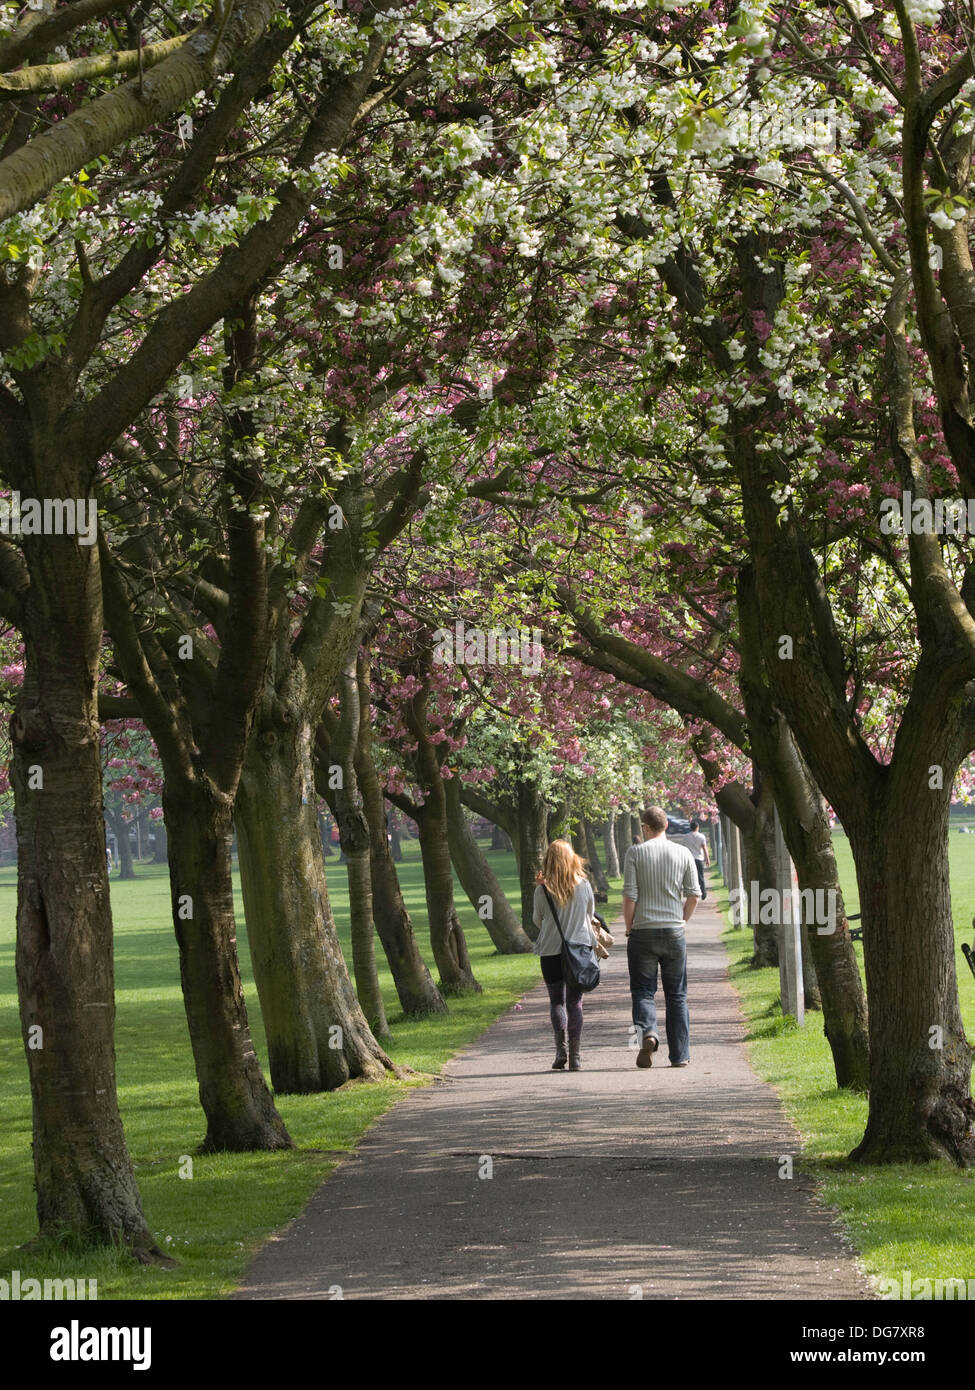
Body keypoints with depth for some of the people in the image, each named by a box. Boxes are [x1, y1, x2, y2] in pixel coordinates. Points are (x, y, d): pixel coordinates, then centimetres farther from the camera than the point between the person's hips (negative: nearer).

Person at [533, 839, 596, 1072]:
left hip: (551, 951, -1)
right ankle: (575, 1057, 1)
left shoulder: (543, 890, -8)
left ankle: (561, 1048, -10)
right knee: (574, 1002, 7)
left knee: (556, 1001, 10)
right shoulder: (584, 885, -4)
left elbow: (537, 920, 5)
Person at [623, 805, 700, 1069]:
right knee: (677, 995, 9)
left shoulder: (635, 853, -4)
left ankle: (647, 1031, -22)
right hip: (674, 932, 2)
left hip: (643, 931, -2)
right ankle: (680, 1054, 8)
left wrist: (629, 928, 4)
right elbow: (694, 895, 1)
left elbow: (629, 896, -8)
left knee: (643, 990, 5)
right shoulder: (683, 853, 2)